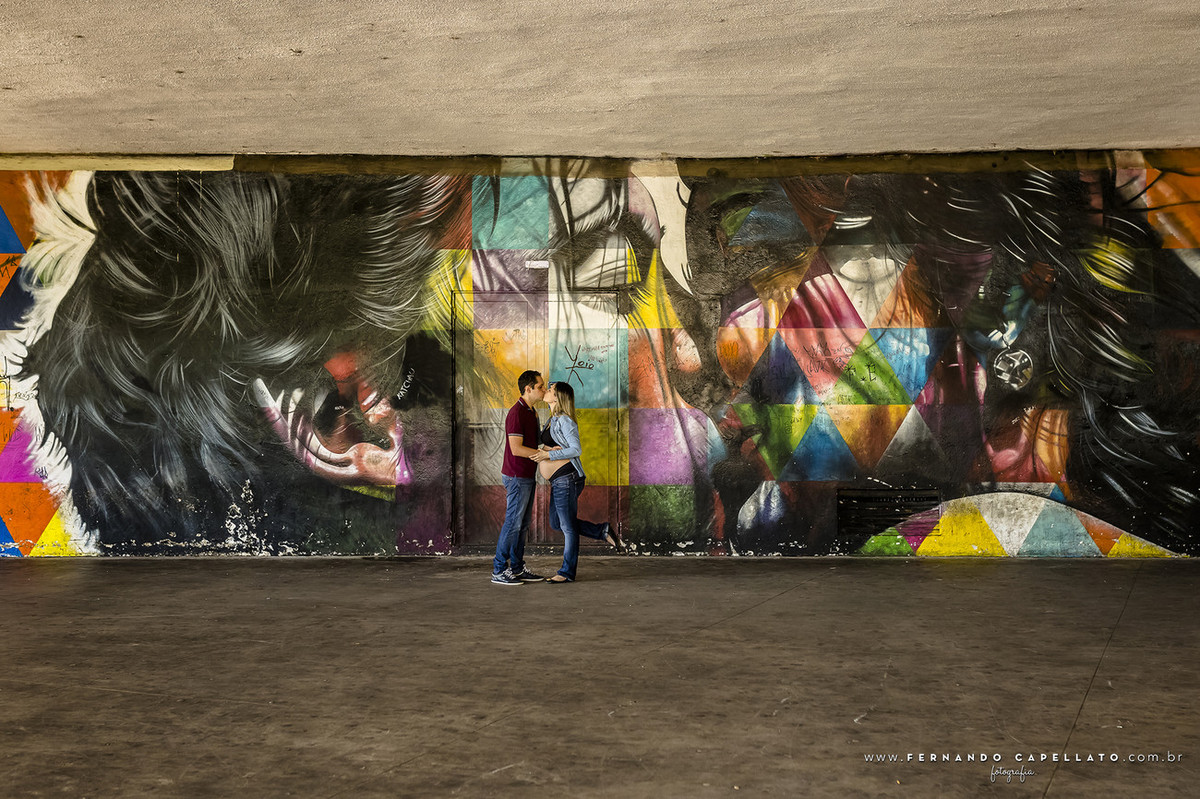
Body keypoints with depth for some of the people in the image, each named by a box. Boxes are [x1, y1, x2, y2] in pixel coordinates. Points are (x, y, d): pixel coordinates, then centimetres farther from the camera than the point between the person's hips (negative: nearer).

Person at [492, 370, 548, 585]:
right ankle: (499, 571, 0)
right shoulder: (516, 413, -18)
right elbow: (516, 448, -23)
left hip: (527, 476, 10)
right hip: (517, 477, -10)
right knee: (513, 523, -6)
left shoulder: (531, 412, 14)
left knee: (523, 524, 12)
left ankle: (517, 568, 18)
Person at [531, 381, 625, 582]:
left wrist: (548, 454, -21)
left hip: (566, 478, -10)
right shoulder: (552, 420, 15)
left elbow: (576, 449, -19)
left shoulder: (564, 420, -14)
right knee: (556, 523, 16)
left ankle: (567, 573, 10)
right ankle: (603, 531, 20)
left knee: (568, 526, 0)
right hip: (558, 481, 10)